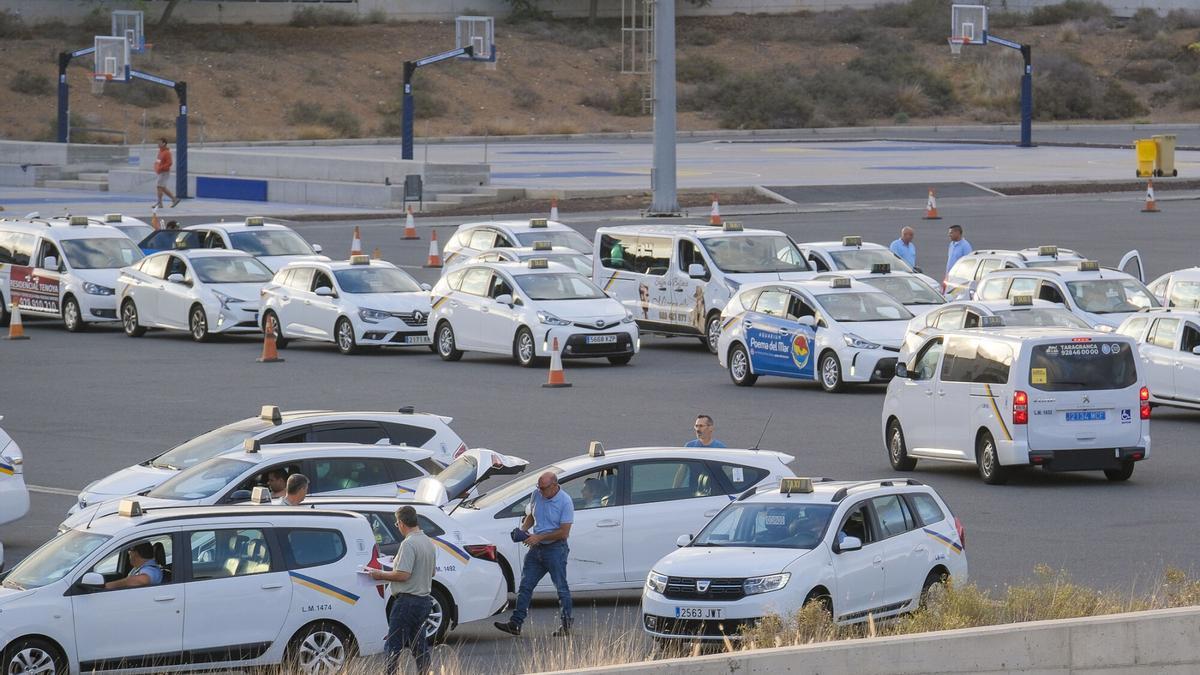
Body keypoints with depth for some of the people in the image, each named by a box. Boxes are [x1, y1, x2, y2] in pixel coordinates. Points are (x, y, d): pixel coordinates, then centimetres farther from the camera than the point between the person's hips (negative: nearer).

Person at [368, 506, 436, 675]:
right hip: (424, 600, 9)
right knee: (419, 646, 14)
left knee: (394, 646, -6)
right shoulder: (428, 542, 12)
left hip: (407, 601, -9)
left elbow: (403, 575, -24)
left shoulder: (409, 544, -17)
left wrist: (381, 575, -9)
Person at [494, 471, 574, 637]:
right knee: (525, 586, 4)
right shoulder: (537, 495, 4)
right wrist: (523, 529, -1)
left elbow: (564, 532, -18)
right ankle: (515, 623, 5)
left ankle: (567, 625, 11)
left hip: (555, 549, -7)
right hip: (536, 549, 7)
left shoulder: (565, 502, -16)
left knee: (561, 588, 2)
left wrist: (539, 537, -18)